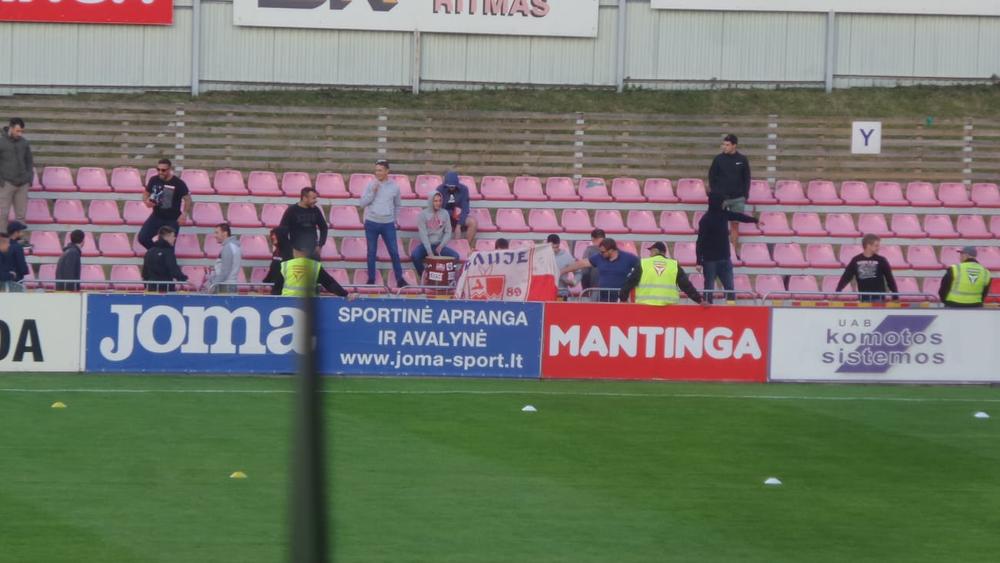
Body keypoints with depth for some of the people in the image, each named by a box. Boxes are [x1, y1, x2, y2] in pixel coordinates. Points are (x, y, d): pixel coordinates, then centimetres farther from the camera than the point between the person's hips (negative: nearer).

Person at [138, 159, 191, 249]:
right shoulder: (154, 180, -4)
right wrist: (146, 201, -14)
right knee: (142, 238, -6)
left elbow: (187, 199, -9)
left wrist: (184, 214, -22)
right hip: (156, 216, 4)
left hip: (172, 220, -4)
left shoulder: (178, 183, -15)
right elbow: (146, 194, 10)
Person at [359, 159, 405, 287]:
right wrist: (373, 192, -15)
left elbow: (397, 206, 15)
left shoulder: (394, 187, 3)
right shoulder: (371, 185, 0)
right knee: (371, 252, 5)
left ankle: (400, 279, 0)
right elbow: (363, 203, -4)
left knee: (394, 252, -4)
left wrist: (394, 219, 10)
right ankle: (371, 279, 12)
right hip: (371, 223, 0)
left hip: (388, 224, 0)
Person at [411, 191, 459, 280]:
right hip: (426, 245, -2)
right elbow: (423, 234, -12)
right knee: (414, 255, -32)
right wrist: (429, 252, -22)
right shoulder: (423, 215, -5)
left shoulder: (444, 214, 4)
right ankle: (423, 278, -10)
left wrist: (441, 246, -13)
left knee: (455, 256, -22)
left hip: (439, 245, 2)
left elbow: (448, 232, 3)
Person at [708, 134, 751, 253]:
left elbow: (746, 178, 8)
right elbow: (711, 177, 4)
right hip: (721, 197, -1)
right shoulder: (719, 159, -1)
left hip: (738, 199, 1)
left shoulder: (742, 160, 2)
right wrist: (714, 193, -3)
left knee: (735, 225, 3)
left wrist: (745, 195, 2)